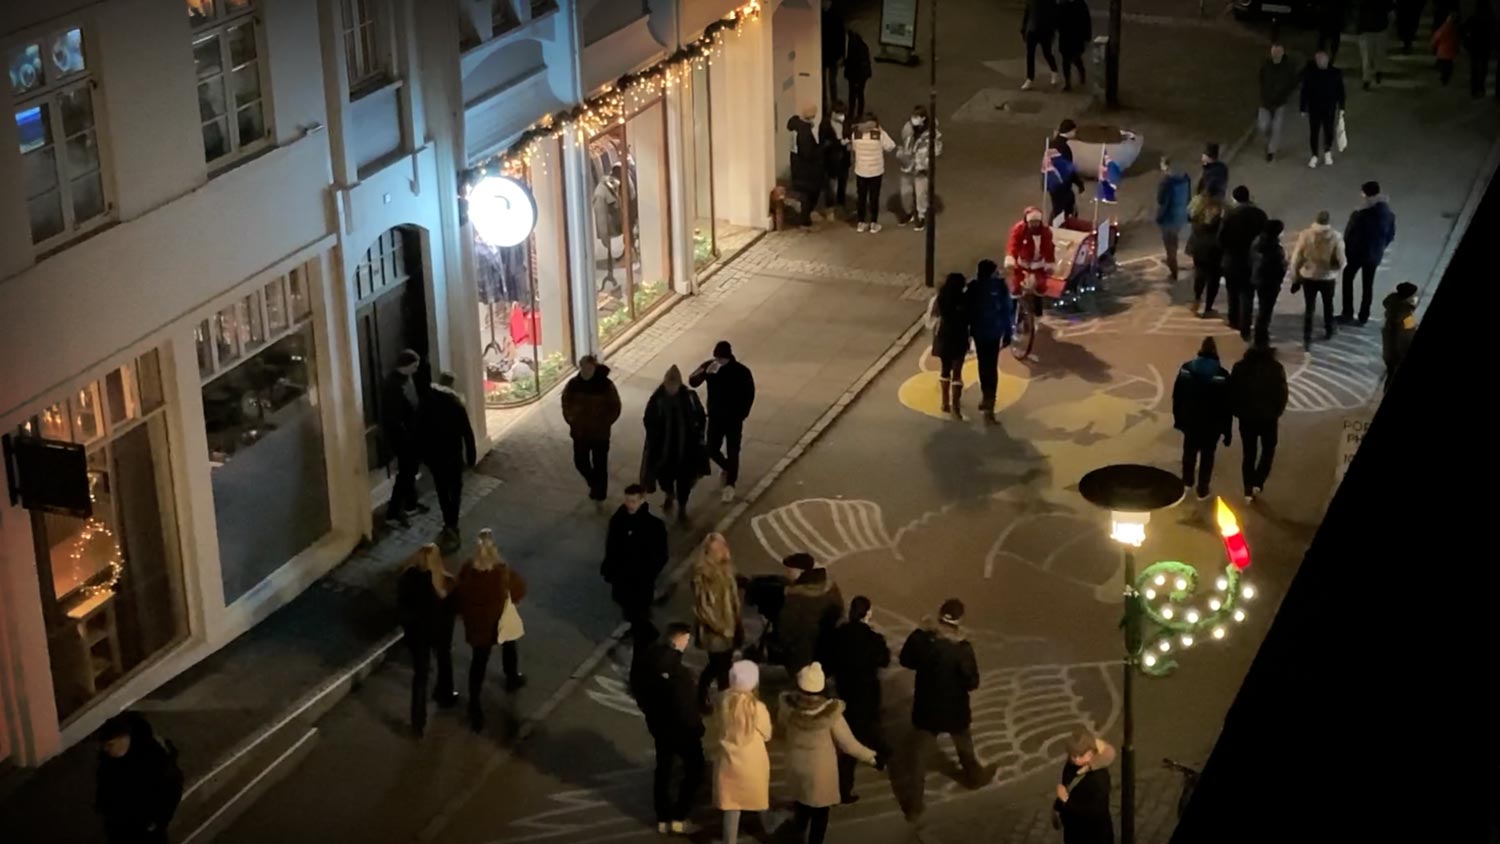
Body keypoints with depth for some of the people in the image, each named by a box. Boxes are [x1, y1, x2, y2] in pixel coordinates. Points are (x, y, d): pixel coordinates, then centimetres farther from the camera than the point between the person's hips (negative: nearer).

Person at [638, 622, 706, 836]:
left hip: (659, 727, 6)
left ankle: (663, 819, 28)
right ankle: (678, 817, 14)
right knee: (694, 769, 15)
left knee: (663, 770, 21)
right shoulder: (680, 673, -32)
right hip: (682, 729, -6)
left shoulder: (649, 665, -10)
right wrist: (698, 728, -7)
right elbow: (687, 708, -24)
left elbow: (640, 696, 4)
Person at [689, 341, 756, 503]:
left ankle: (730, 485, 19)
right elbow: (692, 382, -22)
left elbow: (749, 394, -6)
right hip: (715, 417, 3)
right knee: (712, 450, 10)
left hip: (733, 418, -3)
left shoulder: (741, 371, -18)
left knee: (732, 452, 1)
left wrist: (742, 415, -8)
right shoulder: (709, 365, -11)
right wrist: (706, 372, -40)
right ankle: (728, 468, 42)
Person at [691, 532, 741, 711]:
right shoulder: (702, 574, -19)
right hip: (714, 630, -7)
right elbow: (702, 606, -19)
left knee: (721, 665, 16)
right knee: (721, 666, 1)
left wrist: (736, 624, 9)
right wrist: (720, 627, -18)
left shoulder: (725, 568, 3)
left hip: (729, 626, 7)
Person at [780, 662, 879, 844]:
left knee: (802, 809, 28)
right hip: (821, 769, -4)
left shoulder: (788, 708, -21)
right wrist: (869, 756, 1)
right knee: (820, 814, 17)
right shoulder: (830, 713, -30)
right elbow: (848, 744, -17)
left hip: (797, 766, 4)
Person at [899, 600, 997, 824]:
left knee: (920, 758, 13)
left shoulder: (921, 638, -18)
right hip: (954, 709, -2)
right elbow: (972, 683, -19)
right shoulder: (962, 648, -28)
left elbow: (906, 660, 0)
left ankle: (916, 806, 17)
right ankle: (974, 776, 56)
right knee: (964, 746, 28)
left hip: (926, 708, 2)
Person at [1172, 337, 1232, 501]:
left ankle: (1188, 481, 40)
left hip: (1190, 420, 3)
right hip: (1212, 423, -3)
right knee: (1207, 455, 11)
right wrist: (1227, 430, -5)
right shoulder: (1221, 375, -16)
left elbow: (1177, 396, -2)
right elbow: (1226, 405, -12)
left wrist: (1178, 418, 10)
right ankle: (1202, 490, 15)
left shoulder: (1186, 369, -8)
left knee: (1189, 451, 24)